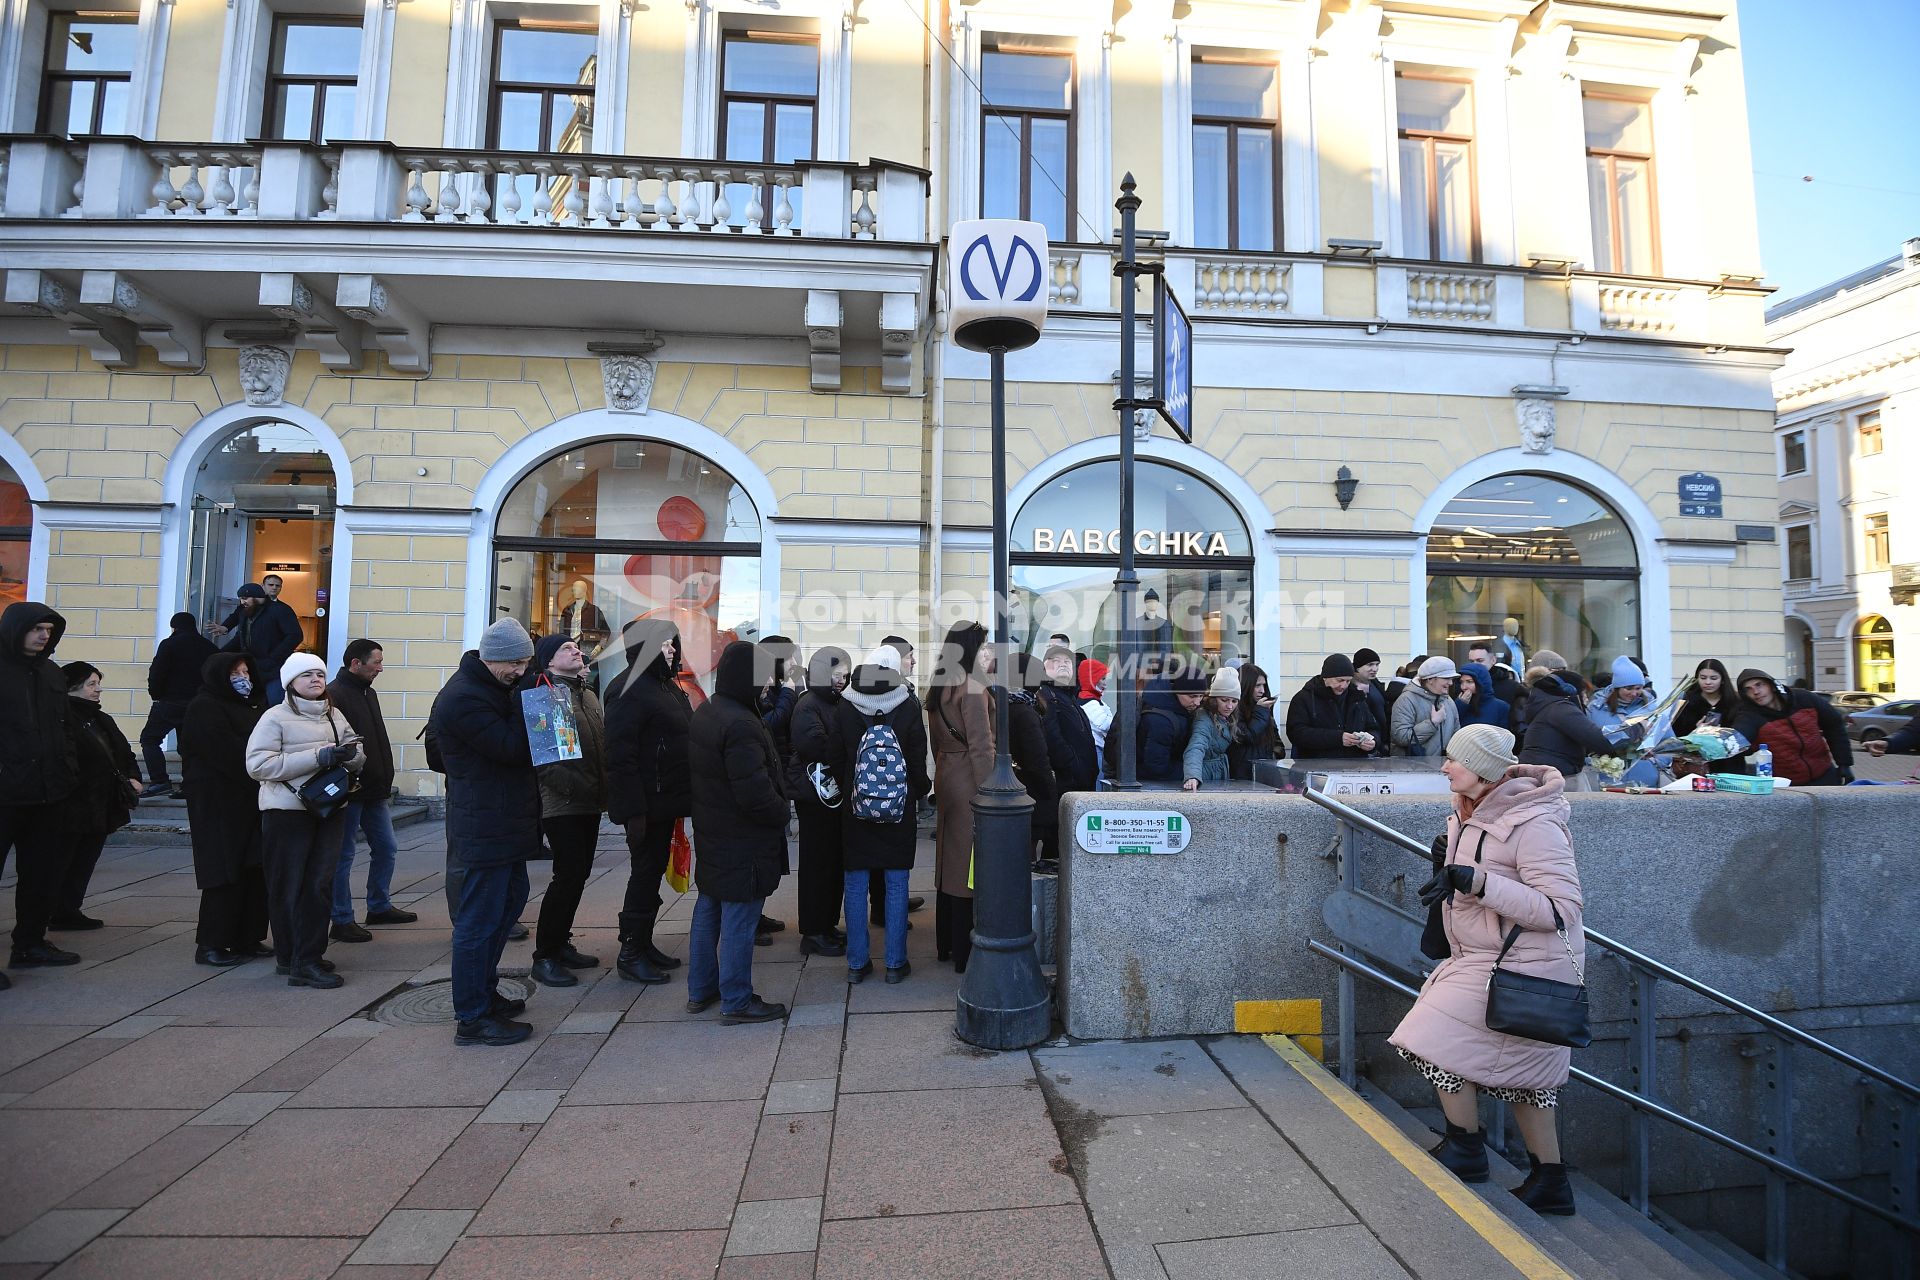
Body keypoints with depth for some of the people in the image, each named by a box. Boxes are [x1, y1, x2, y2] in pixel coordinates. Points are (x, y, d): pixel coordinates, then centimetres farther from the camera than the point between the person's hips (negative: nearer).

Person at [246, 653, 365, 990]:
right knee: (288, 887, 2)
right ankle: (291, 958, 11)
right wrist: (318, 757, -19)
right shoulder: (276, 718, -3)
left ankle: (307, 960, 13)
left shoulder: (334, 715, 14)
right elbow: (257, 765, -14)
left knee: (320, 884, 4)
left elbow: (358, 758, 19)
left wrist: (350, 754, -6)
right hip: (287, 811, -5)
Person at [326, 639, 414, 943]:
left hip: (375, 791, 9)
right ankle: (341, 921, 12)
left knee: (386, 848, 15)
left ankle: (379, 906, 29)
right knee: (343, 856, 2)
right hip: (349, 792, -9)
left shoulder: (368, 693, 14)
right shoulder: (334, 695, -15)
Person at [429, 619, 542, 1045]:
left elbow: (514, 746, 12)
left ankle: (484, 993, 34)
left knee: (509, 901, 21)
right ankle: (472, 1018, 9)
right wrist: (531, 700, -17)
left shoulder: (490, 689, 12)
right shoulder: (463, 699, -20)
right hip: (486, 829, -11)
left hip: (503, 825, 11)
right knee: (480, 920, -2)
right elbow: (514, 747, -23)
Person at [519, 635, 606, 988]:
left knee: (578, 873, 13)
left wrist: (604, 786, 11)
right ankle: (545, 956, 6)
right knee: (569, 874, -8)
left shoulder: (587, 692, 16)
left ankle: (561, 943, 27)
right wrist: (572, 785, -21)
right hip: (561, 802, -8)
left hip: (590, 801, 8)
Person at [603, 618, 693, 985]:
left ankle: (645, 943, 27)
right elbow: (621, 756, -22)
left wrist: (684, 797, 17)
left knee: (654, 871, 16)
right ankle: (630, 953, 12)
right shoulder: (630, 690, -17)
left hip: (667, 800, 9)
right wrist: (633, 810, -25)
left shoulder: (666, 685, 12)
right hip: (647, 803, -9)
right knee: (645, 873, 0)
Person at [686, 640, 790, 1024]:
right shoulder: (740, 725, -25)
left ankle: (700, 990, 33)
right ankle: (736, 1002, 13)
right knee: (739, 922, 2)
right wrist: (781, 815, -9)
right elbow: (756, 792, -27)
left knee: (707, 912, 19)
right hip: (743, 844, -10)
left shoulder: (704, 714, 7)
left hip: (711, 836, 10)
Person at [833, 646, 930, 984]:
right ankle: (895, 963, 13)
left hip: (855, 807, 1)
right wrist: (920, 789, 13)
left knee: (855, 884, 9)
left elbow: (836, 757, 1)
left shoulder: (844, 706, -4)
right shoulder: (908, 705, -9)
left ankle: (857, 962, 16)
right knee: (896, 884, 7)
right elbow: (918, 757, -4)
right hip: (898, 807, -1)